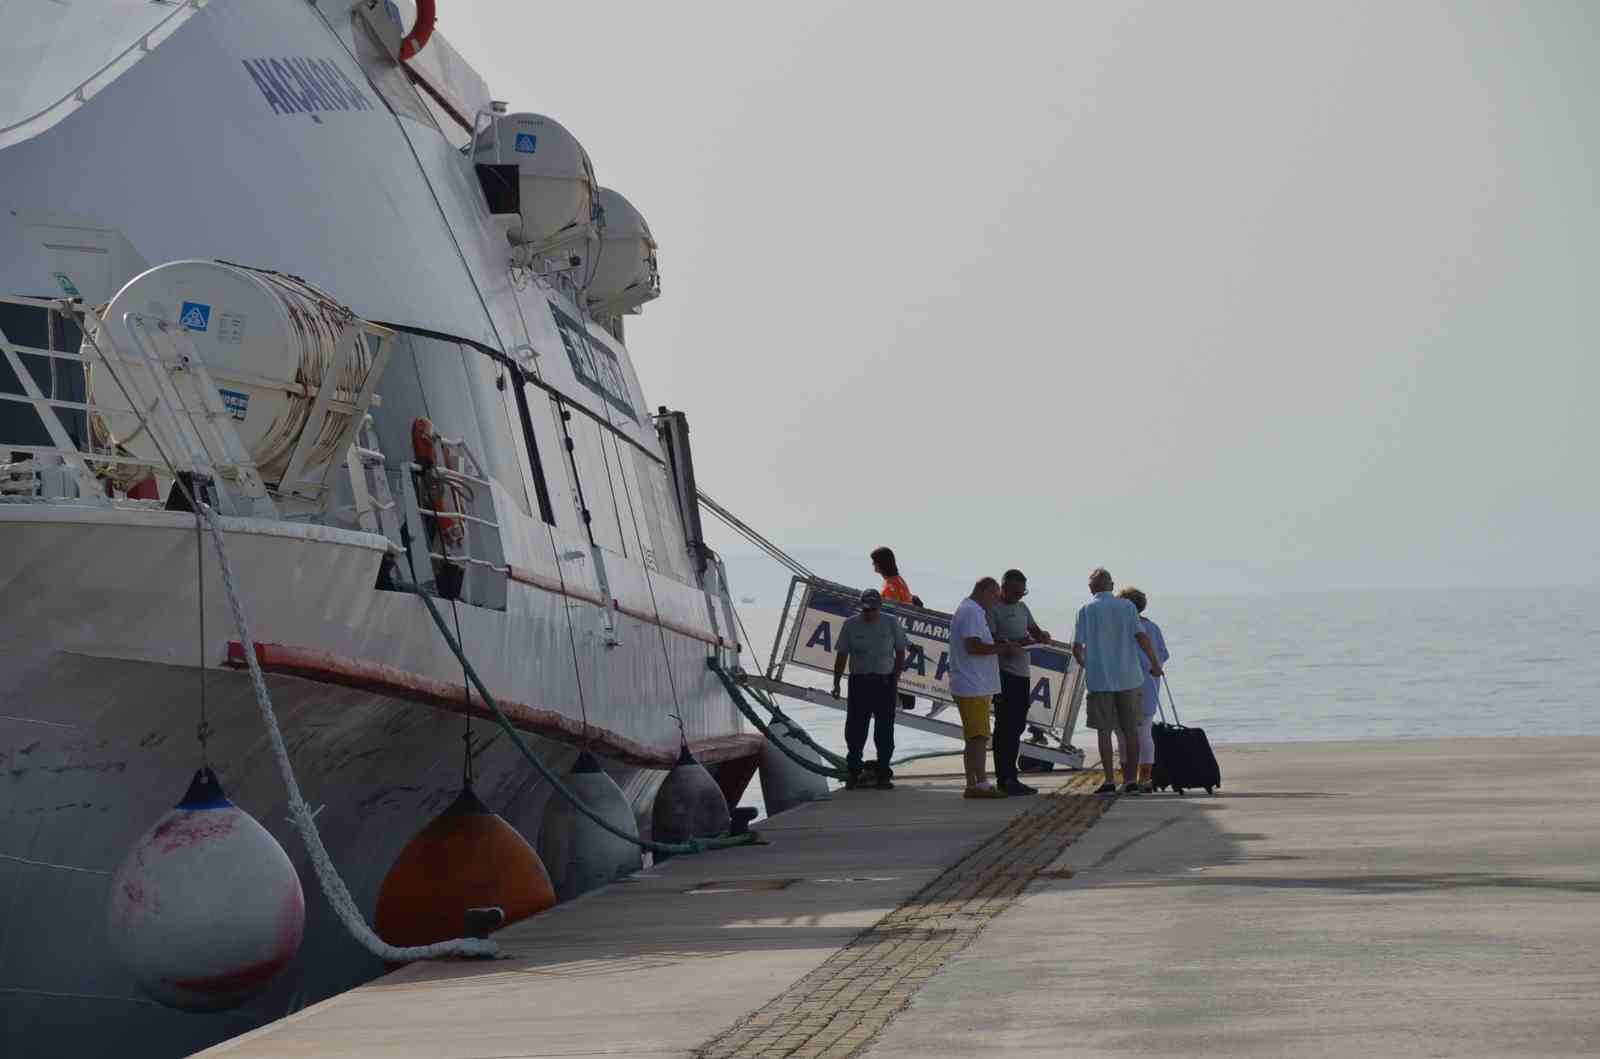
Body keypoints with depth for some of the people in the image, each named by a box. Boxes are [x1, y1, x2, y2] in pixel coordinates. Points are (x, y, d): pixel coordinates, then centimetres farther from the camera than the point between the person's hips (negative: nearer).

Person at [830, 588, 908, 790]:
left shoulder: (891, 623, 2)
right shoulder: (851, 624, 1)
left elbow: (900, 653, 8)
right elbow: (841, 656, 3)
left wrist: (895, 679, 0)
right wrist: (836, 683, -3)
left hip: (884, 682, 0)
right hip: (859, 681, 0)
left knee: (885, 731, 4)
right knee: (855, 729, 0)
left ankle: (883, 775, 10)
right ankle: (852, 774, 8)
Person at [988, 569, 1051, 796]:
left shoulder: (1022, 608, 19)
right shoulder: (992, 609, -7)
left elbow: (1036, 632, 22)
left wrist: (1041, 636, -2)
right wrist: (1016, 642, -26)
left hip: (1023, 674, 9)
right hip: (1004, 674, -9)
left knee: (1017, 727, 11)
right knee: (1005, 727, -9)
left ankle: (1010, 778, 17)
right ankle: (1005, 779, -10)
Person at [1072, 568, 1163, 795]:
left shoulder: (1086, 610, 0)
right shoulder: (1126, 606, 2)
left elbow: (1077, 647, -5)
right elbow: (1142, 636, -7)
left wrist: (1084, 664, 16)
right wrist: (1155, 663, 5)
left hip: (1099, 679, -2)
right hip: (1128, 677, 2)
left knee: (1104, 731, 3)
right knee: (1130, 729, 8)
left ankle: (1110, 780, -1)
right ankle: (1131, 780, 8)